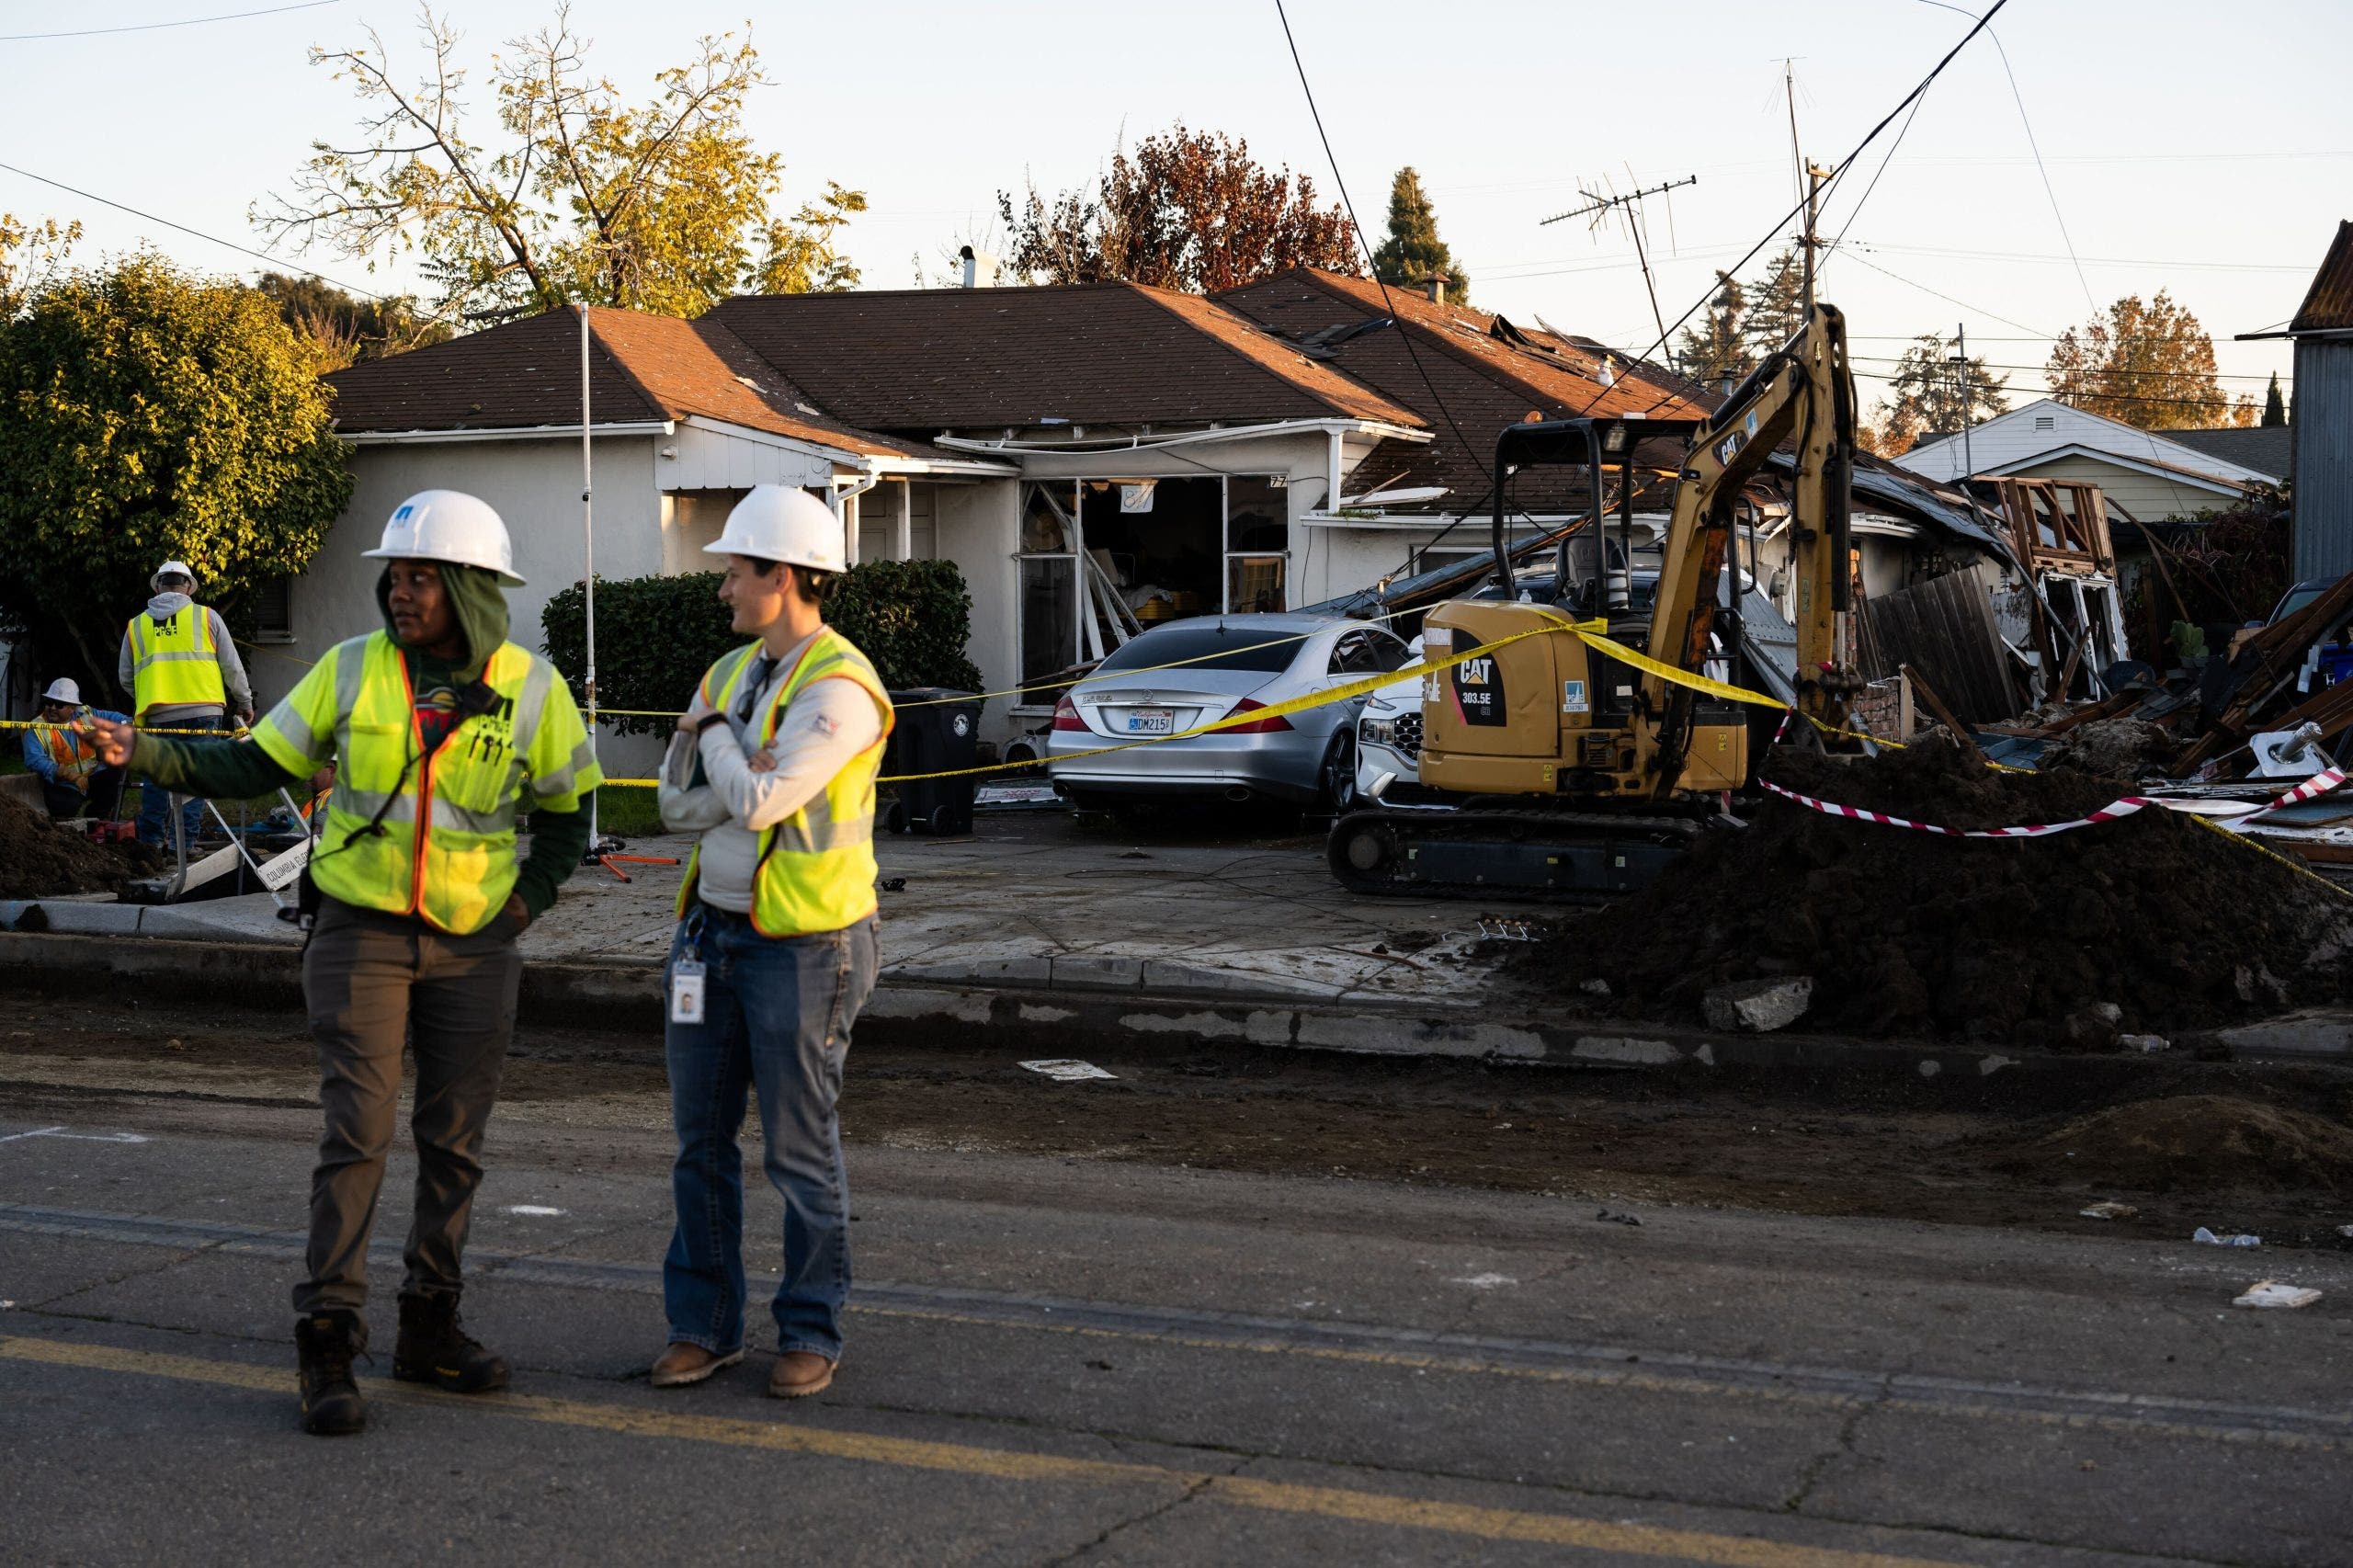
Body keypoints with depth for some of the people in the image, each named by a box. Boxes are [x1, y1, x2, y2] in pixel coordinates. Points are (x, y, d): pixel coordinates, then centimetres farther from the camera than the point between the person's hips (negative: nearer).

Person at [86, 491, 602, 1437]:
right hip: (361, 932, -2)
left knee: (454, 1141, 7)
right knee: (358, 1130, -10)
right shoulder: (353, 669, -3)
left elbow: (567, 810, 10)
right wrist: (152, 755, -11)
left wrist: (526, 900, -1)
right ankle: (327, 1349, -4)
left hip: (473, 944, 2)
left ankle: (430, 1330, 21)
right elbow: (257, 766, 2)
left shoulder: (532, 688, -2)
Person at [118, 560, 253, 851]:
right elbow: (232, 666, 9)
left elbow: (125, 677, 20)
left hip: (157, 715, 2)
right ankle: (183, 845, 0)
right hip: (203, 711, -2)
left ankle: (152, 840, 13)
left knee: (156, 777, 13)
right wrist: (245, 702, 22)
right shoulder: (206, 616, 6)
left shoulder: (136, 625, 13)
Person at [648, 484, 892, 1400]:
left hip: (803, 946, -8)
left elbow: (754, 804, -23)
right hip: (712, 933, 8)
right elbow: (678, 805, 5)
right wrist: (746, 776, -13)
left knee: (800, 1148, 2)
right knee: (700, 1139, 10)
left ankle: (810, 1333, 15)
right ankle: (704, 1325, 20)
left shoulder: (839, 691, -16)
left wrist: (718, 740, -5)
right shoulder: (733, 674, 10)